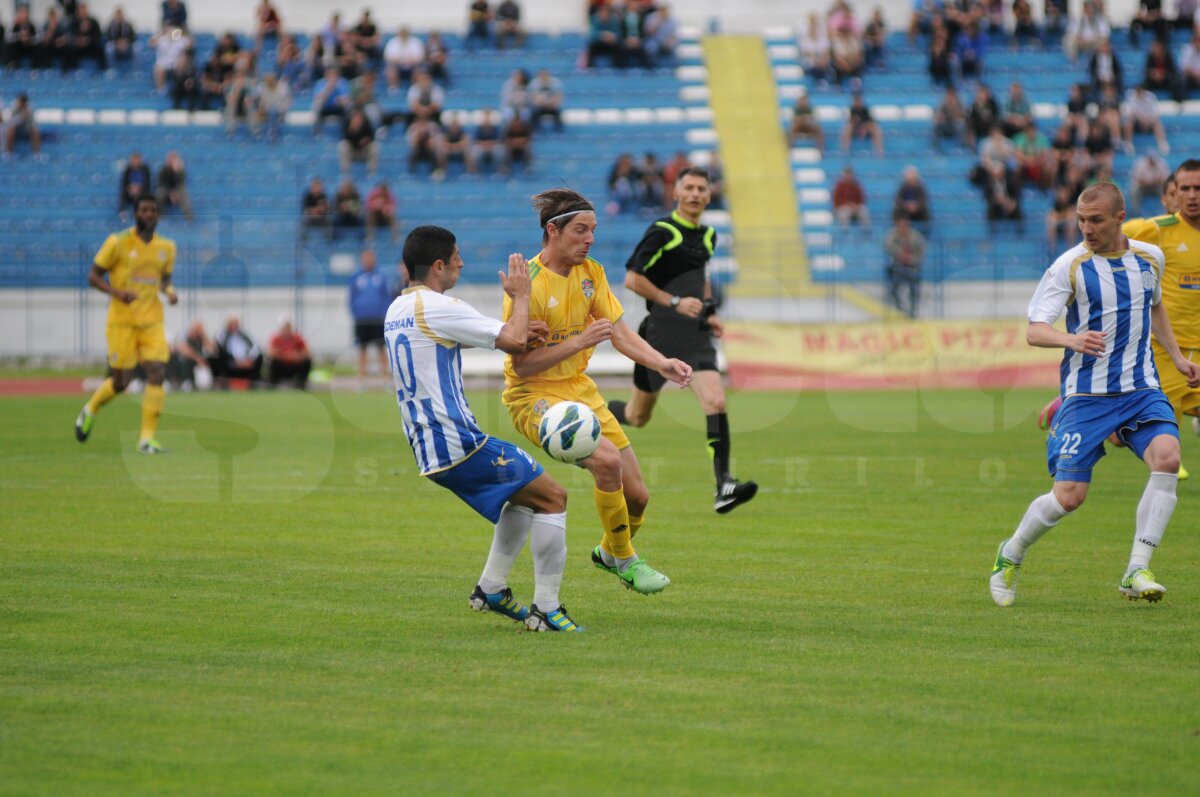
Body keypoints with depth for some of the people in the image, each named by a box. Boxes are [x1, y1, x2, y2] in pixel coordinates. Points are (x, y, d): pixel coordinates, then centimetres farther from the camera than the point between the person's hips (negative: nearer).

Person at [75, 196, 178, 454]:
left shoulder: (166, 247, 8)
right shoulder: (118, 242, -6)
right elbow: (93, 276, -2)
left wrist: (169, 291, 0)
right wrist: (117, 292, -20)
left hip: (152, 321, 4)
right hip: (122, 321, -4)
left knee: (157, 373, -12)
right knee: (121, 381, 0)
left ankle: (147, 438, -8)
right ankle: (90, 409, 32)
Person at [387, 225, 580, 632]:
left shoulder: (397, 310, 14)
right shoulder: (437, 308, -16)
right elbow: (513, 341, -20)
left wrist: (518, 333, 16)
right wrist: (520, 296, -1)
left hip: (429, 447, 10)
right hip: (458, 443, -10)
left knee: (525, 493, 25)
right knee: (552, 496, -3)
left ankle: (491, 589, 22)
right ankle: (546, 608, -4)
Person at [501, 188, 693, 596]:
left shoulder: (591, 272, 4)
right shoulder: (528, 284, -19)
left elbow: (620, 332, 6)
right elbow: (521, 364, -20)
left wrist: (661, 363, -10)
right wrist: (581, 341, -27)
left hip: (580, 389, 7)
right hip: (534, 395, -7)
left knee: (636, 496, 2)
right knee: (607, 459, -30)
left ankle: (608, 553, 35)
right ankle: (624, 561, -10)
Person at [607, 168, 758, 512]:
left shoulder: (708, 236, 12)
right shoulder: (661, 232, -10)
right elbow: (632, 279, -12)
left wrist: (709, 311, 15)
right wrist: (675, 302, -19)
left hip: (696, 337, 5)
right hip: (660, 335, -5)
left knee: (716, 403, -16)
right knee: (638, 416, 8)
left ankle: (724, 487, -20)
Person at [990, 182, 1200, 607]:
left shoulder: (1150, 258, 6)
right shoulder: (1069, 266, -8)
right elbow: (1034, 331, -13)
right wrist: (1073, 340, -33)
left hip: (1141, 388, 3)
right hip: (1086, 395, -3)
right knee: (1069, 497, -8)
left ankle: (1137, 572, -17)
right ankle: (1010, 555, 22)